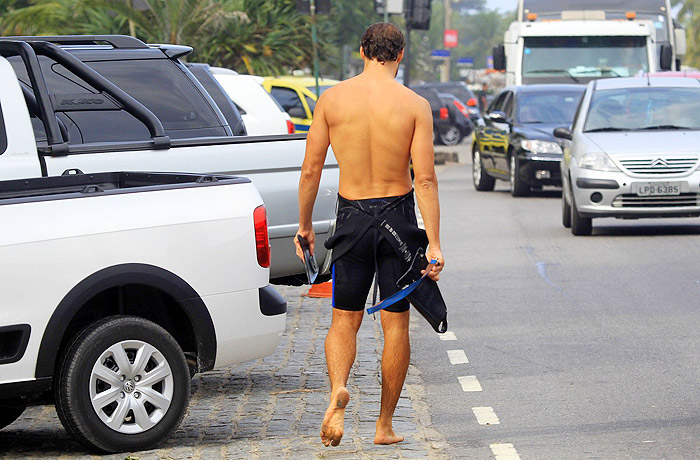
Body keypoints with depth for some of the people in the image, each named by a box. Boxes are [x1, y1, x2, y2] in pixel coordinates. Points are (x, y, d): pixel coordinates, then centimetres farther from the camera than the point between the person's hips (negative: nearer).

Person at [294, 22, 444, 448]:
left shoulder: (332, 99, -3)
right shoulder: (415, 105, -7)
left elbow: (311, 169, -1)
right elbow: (425, 179, -12)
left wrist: (304, 226, 11)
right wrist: (434, 243, -11)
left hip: (352, 216, 1)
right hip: (398, 213, -1)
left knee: (345, 320, 12)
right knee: (396, 322, 9)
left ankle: (338, 389, -17)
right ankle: (386, 425, 14)